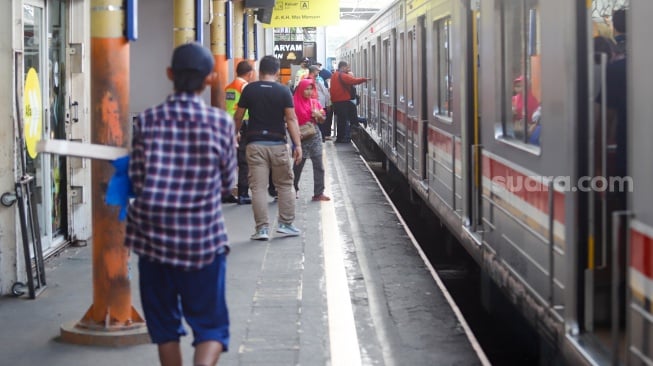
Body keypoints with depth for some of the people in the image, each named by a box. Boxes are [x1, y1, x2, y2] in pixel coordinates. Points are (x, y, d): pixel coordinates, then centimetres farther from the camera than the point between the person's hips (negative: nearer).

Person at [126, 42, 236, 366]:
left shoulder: (147, 121, -5)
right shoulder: (221, 122, -6)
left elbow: (137, 181, -2)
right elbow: (227, 182, 3)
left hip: (153, 233, 1)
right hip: (203, 237, -1)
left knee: (164, 324, 15)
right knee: (210, 326, 6)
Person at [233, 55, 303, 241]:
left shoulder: (249, 89, 1)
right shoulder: (283, 91, -2)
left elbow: (238, 117, 4)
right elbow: (291, 119, -8)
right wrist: (297, 145, -8)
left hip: (255, 144, 0)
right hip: (277, 144, 0)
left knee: (258, 187, 1)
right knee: (285, 185, 14)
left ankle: (262, 229, 0)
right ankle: (286, 224, 15)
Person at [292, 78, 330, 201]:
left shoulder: (315, 102, 7)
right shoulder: (295, 102, -6)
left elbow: (322, 120, 14)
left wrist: (318, 115, -6)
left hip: (315, 136, 4)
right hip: (301, 137, -4)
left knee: (319, 166, -1)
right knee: (298, 166, 10)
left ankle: (318, 193, 1)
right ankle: (293, 190, 28)